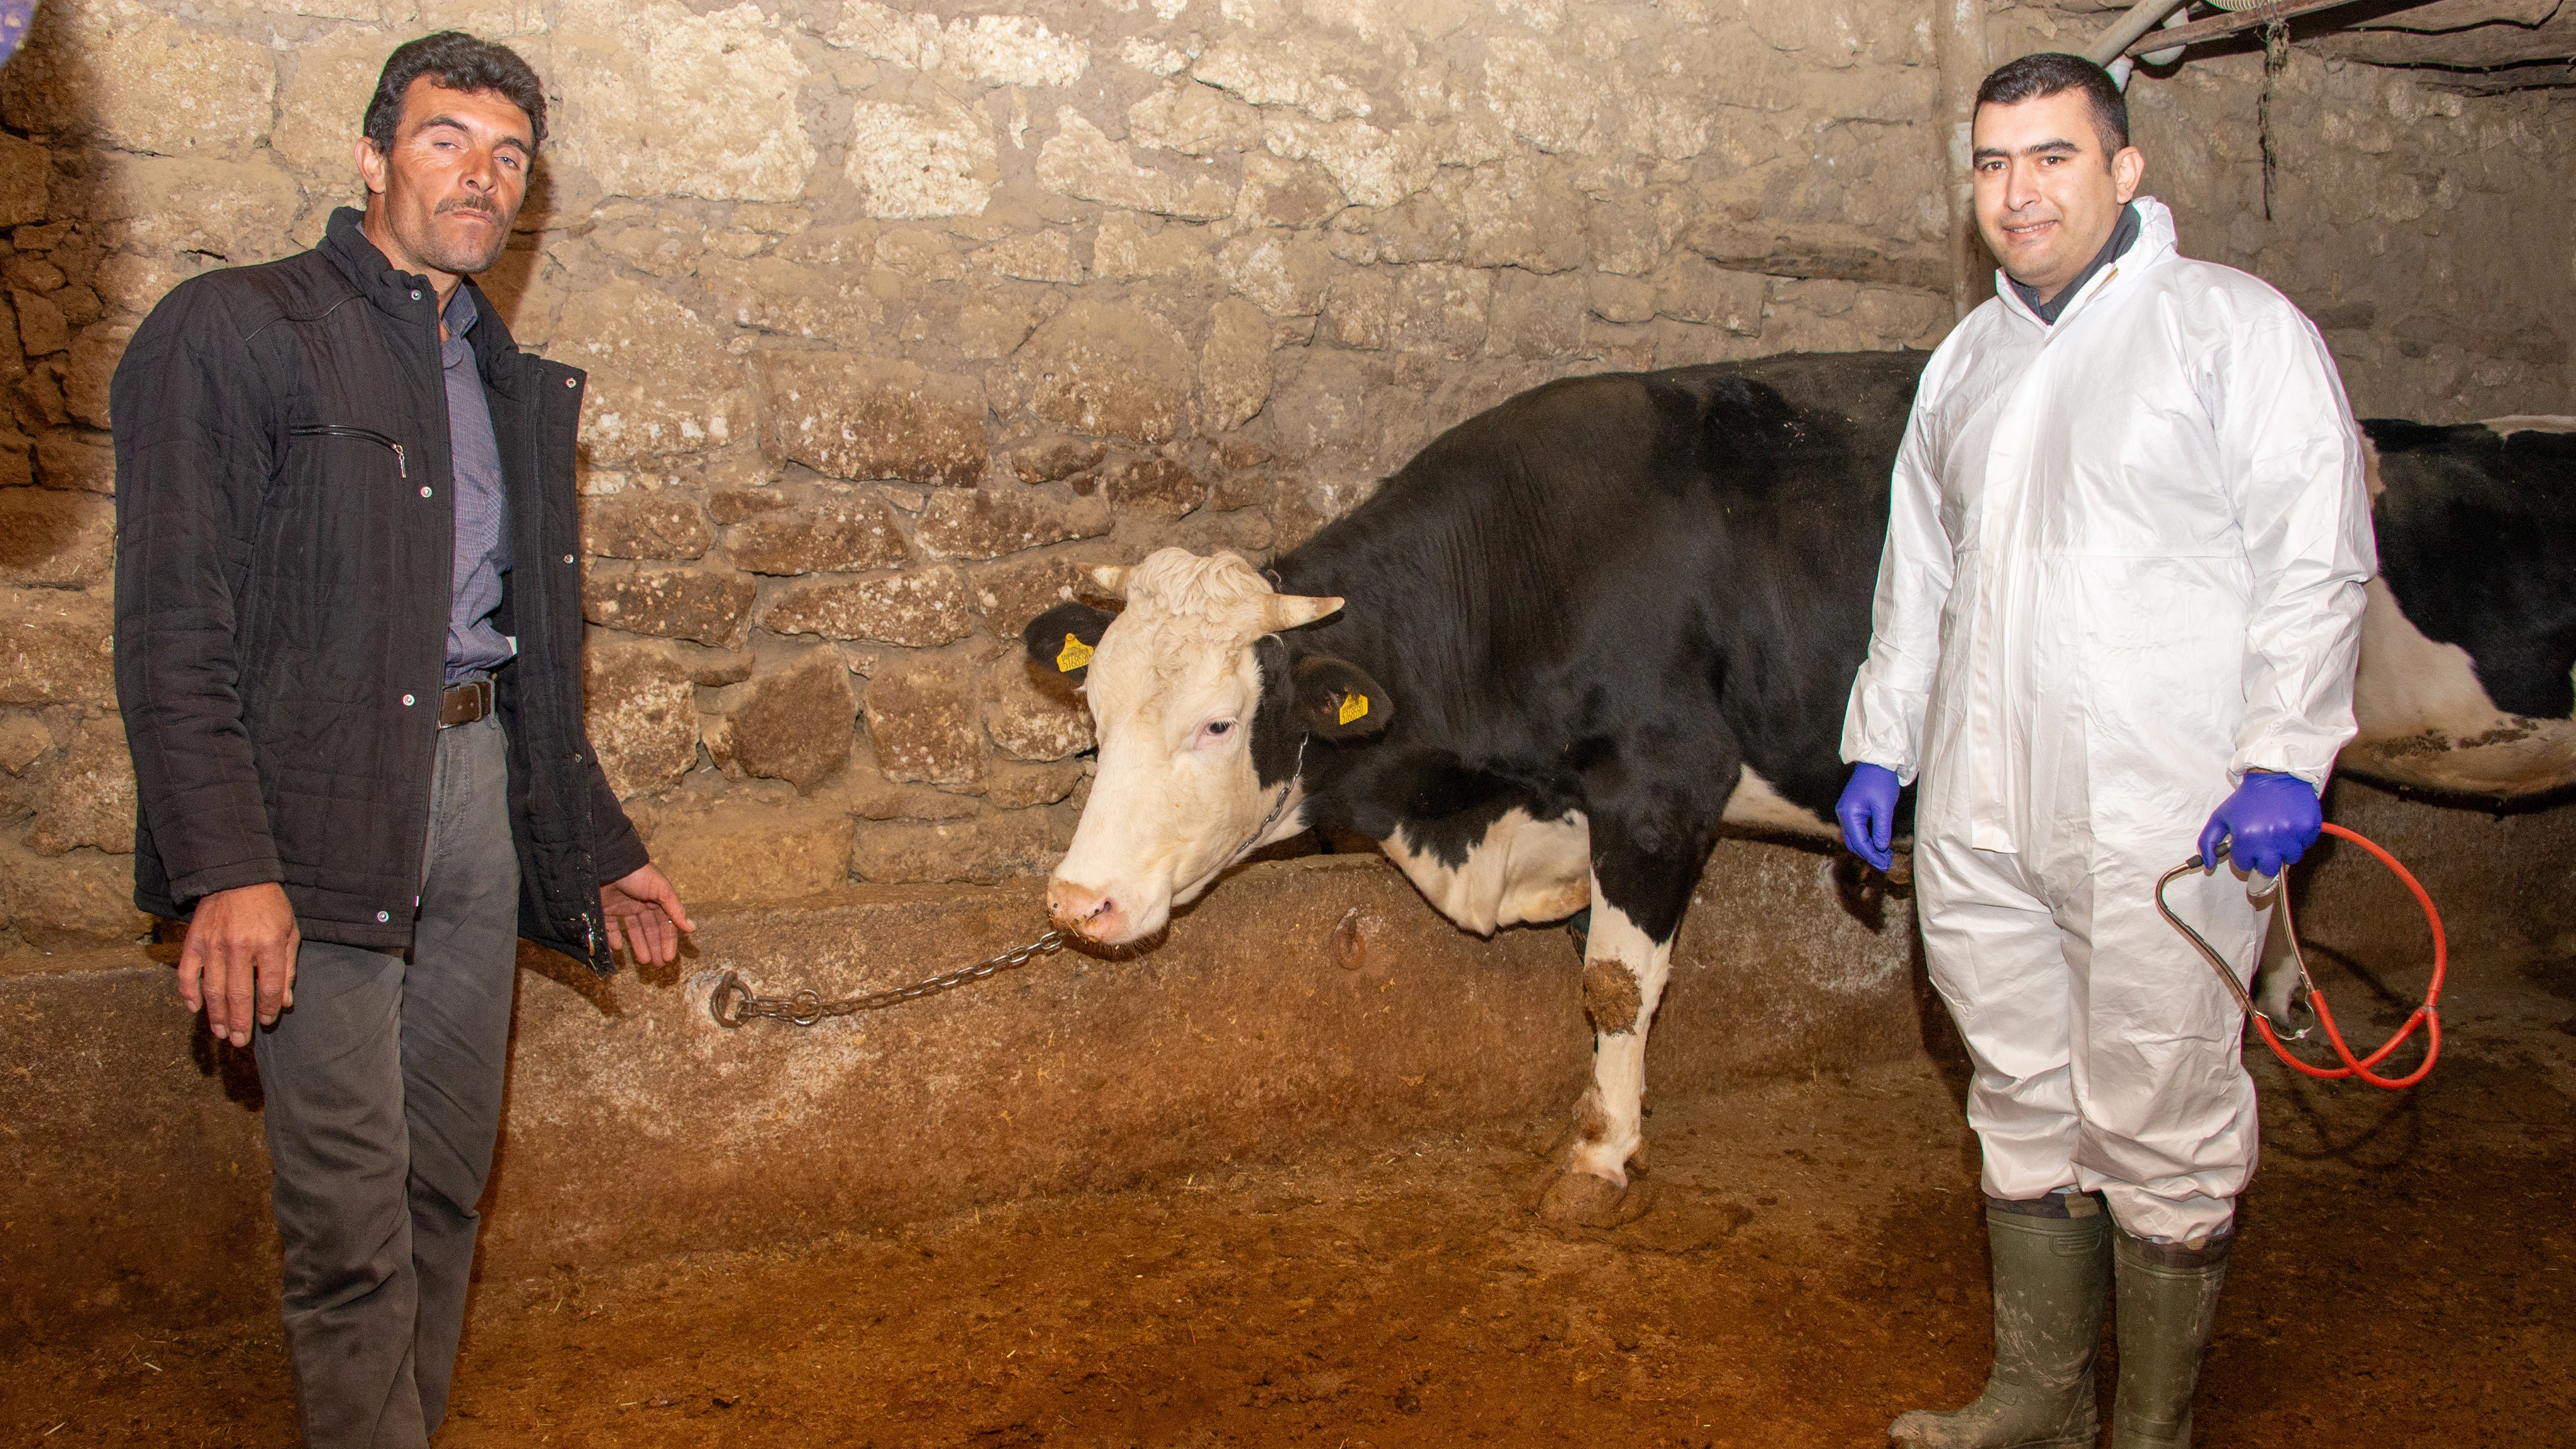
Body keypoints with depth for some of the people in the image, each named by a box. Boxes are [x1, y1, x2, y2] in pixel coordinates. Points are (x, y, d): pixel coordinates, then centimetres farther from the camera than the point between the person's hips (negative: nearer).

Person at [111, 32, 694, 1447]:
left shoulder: (510, 378, 19)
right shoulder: (234, 331, -2)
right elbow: (171, 628, -10)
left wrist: (597, 849, 22)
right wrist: (226, 865, -20)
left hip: (477, 792, 7)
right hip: (318, 820, -6)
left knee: (448, 1183, 11)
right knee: (353, 1210, -4)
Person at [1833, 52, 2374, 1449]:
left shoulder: (2237, 326, -1)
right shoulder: (1964, 363, 17)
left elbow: (2317, 559, -7)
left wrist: (2285, 758, -16)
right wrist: (1878, 745, 19)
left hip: (2163, 823, -6)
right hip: (1979, 819, 6)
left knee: (2161, 1130, 1)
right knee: (2025, 1111, 14)